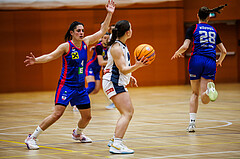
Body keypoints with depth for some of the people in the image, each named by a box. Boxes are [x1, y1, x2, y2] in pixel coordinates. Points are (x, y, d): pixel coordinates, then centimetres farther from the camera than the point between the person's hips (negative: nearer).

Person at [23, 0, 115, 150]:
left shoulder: (85, 42, 4)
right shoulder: (66, 46, -10)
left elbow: (102, 31, 8)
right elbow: (50, 56, -16)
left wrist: (109, 14, 0)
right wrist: (36, 60, -34)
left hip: (80, 87, 6)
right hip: (66, 85, -6)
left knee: (87, 116, 12)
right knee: (57, 114, -17)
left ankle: (77, 133, 45)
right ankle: (32, 138, -9)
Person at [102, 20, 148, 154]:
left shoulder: (121, 45, 13)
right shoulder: (116, 47, -18)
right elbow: (123, 69, -22)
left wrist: (129, 76, 22)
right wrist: (137, 66, -35)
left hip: (119, 83, 11)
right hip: (113, 83, -11)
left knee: (129, 111, 19)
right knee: (127, 113, -18)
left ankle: (115, 140, 24)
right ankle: (116, 145, -27)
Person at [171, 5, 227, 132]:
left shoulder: (193, 28, 6)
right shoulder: (213, 30, 17)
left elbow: (185, 46, -5)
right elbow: (224, 51, 16)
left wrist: (177, 54, 15)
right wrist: (219, 61, 36)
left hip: (196, 60, -1)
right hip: (210, 62, 1)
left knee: (195, 93, 17)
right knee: (204, 99, -2)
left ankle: (192, 123, 6)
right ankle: (209, 89, -39)